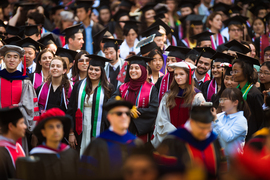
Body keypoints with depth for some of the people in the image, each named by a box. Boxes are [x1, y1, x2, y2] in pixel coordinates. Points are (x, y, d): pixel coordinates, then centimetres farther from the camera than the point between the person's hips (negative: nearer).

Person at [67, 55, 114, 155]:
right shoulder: (79, 86, 8)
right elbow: (71, 110, 7)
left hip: (99, 134, -2)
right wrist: (71, 133, 0)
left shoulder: (108, 89, 2)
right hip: (81, 133, 2)